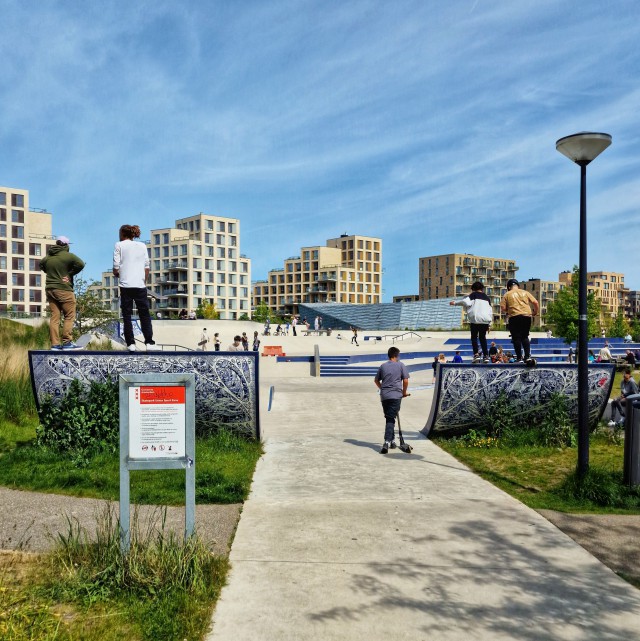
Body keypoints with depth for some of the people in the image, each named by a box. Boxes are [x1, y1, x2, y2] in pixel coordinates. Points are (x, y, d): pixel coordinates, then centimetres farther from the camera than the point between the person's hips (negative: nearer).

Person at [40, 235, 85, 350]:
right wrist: (70, 274, -9)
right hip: (64, 289, -6)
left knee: (54, 317, 7)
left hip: (50, 289, 6)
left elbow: (41, 265, 28)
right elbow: (80, 264, -20)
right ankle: (67, 342, -7)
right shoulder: (68, 256, -8)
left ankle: (55, 343, 6)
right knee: (69, 316, -1)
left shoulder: (48, 257, 11)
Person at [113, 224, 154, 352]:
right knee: (144, 314, 8)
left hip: (126, 285, -2)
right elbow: (147, 268, 7)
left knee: (127, 315, 4)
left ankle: (130, 343, 0)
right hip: (140, 285, 2)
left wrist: (117, 274, 18)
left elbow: (116, 268, -2)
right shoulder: (142, 245, 11)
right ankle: (149, 341, 2)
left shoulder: (119, 245, 3)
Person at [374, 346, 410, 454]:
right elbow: (405, 381, -3)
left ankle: (392, 440, 24)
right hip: (396, 395, -3)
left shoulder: (383, 366, 10)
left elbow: (376, 380, 17)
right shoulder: (400, 365, 1)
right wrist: (404, 392, 11)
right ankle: (387, 442, -18)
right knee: (391, 419, -5)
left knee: (388, 418, 16)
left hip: (384, 396, 3)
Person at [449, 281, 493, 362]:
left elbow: (466, 302, -13)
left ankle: (476, 354, -11)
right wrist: (489, 324, 21)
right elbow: (491, 311, 18)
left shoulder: (473, 295, 5)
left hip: (475, 319, -4)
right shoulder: (486, 297, 19)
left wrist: (455, 302, -1)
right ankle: (486, 355, 6)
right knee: (483, 337, 14)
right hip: (485, 320, 4)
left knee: (474, 337, 6)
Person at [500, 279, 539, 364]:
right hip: (527, 316, 3)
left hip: (514, 317, -3)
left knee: (516, 338, 2)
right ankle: (528, 356, 2)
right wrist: (535, 312, 21)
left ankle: (519, 358, 0)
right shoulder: (525, 292, 12)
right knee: (525, 337, 13)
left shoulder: (507, 295, 6)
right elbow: (535, 303, 6)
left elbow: (503, 308, -3)